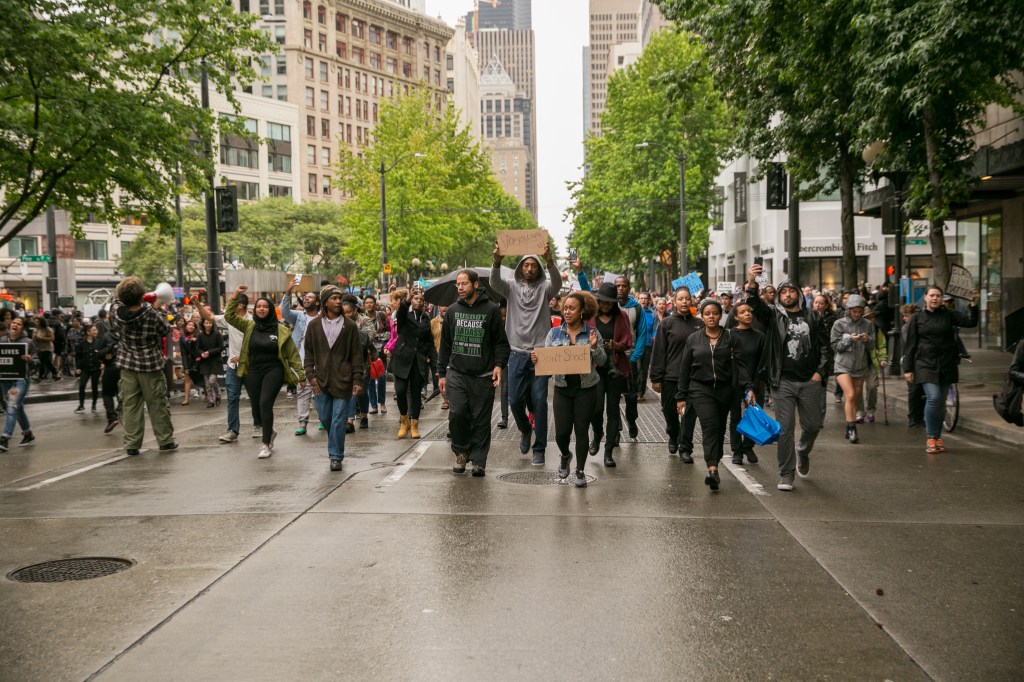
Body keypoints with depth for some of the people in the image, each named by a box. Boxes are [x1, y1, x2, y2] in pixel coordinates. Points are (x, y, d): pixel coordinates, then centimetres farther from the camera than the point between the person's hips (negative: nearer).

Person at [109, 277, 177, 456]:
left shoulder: (115, 311, -10)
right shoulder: (152, 314, -19)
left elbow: (117, 297, 12)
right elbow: (166, 330, -2)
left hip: (127, 364, 3)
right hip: (151, 365, -3)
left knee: (130, 405, 6)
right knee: (157, 404, 7)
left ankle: (131, 444, 7)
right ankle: (165, 440, 14)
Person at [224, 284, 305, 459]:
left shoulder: (280, 330, -2)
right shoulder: (249, 326, 6)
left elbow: (292, 354, 0)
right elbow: (229, 316, -2)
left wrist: (300, 376, -1)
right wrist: (235, 296, -12)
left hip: (273, 371, -4)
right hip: (253, 372, 4)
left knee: (265, 404, -18)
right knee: (256, 408, 7)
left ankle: (266, 444, -9)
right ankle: (270, 431, 39)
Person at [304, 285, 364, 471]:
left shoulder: (350, 326, 0)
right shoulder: (314, 325, 5)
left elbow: (357, 355, 1)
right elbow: (308, 352, 9)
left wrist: (357, 380, -5)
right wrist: (311, 375, -2)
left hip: (342, 381, -2)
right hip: (321, 381, 2)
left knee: (338, 420, -2)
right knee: (325, 418, 9)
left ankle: (336, 456, 7)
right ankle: (335, 447, 32)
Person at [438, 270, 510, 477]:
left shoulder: (491, 310, 0)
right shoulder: (452, 311, 10)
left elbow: (501, 342, 2)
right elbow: (445, 345, 14)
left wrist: (499, 364, -12)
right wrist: (441, 373, 12)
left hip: (483, 376, -2)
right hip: (457, 373, 2)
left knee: (481, 420, 2)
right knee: (457, 414, -10)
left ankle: (478, 460, 13)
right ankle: (461, 452, 12)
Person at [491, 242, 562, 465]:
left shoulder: (544, 289, 4)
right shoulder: (512, 288, 7)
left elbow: (557, 282, -17)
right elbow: (494, 282, -12)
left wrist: (549, 261, -36)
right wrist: (497, 261, -32)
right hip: (518, 353, 1)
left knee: (539, 401, -3)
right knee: (515, 400, 3)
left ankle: (539, 449, 6)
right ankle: (525, 431, 34)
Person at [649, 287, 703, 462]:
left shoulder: (699, 323, 6)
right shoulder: (667, 323, -2)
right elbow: (659, 352, -3)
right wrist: (656, 378, -7)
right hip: (671, 377, -1)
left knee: (690, 413, 2)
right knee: (669, 410, 9)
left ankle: (685, 448, 12)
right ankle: (674, 437, 36)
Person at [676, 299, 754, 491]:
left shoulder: (730, 337, 5)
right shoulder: (693, 339, 7)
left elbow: (739, 364, -1)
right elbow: (684, 370, 9)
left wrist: (748, 387, -14)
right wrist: (681, 396, 6)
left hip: (725, 389, 2)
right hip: (701, 389, -2)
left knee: (720, 429, 9)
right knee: (710, 425, -18)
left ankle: (714, 464, 24)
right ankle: (712, 469, -29)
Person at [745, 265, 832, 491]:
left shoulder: (813, 318, 9)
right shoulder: (774, 315, 3)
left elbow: (825, 347, 10)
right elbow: (756, 305, -17)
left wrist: (820, 372, -2)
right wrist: (751, 284, -36)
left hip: (810, 381, 2)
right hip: (783, 381, -2)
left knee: (813, 425, 11)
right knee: (785, 428, -3)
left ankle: (802, 452, 42)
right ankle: (786, 474, 5)